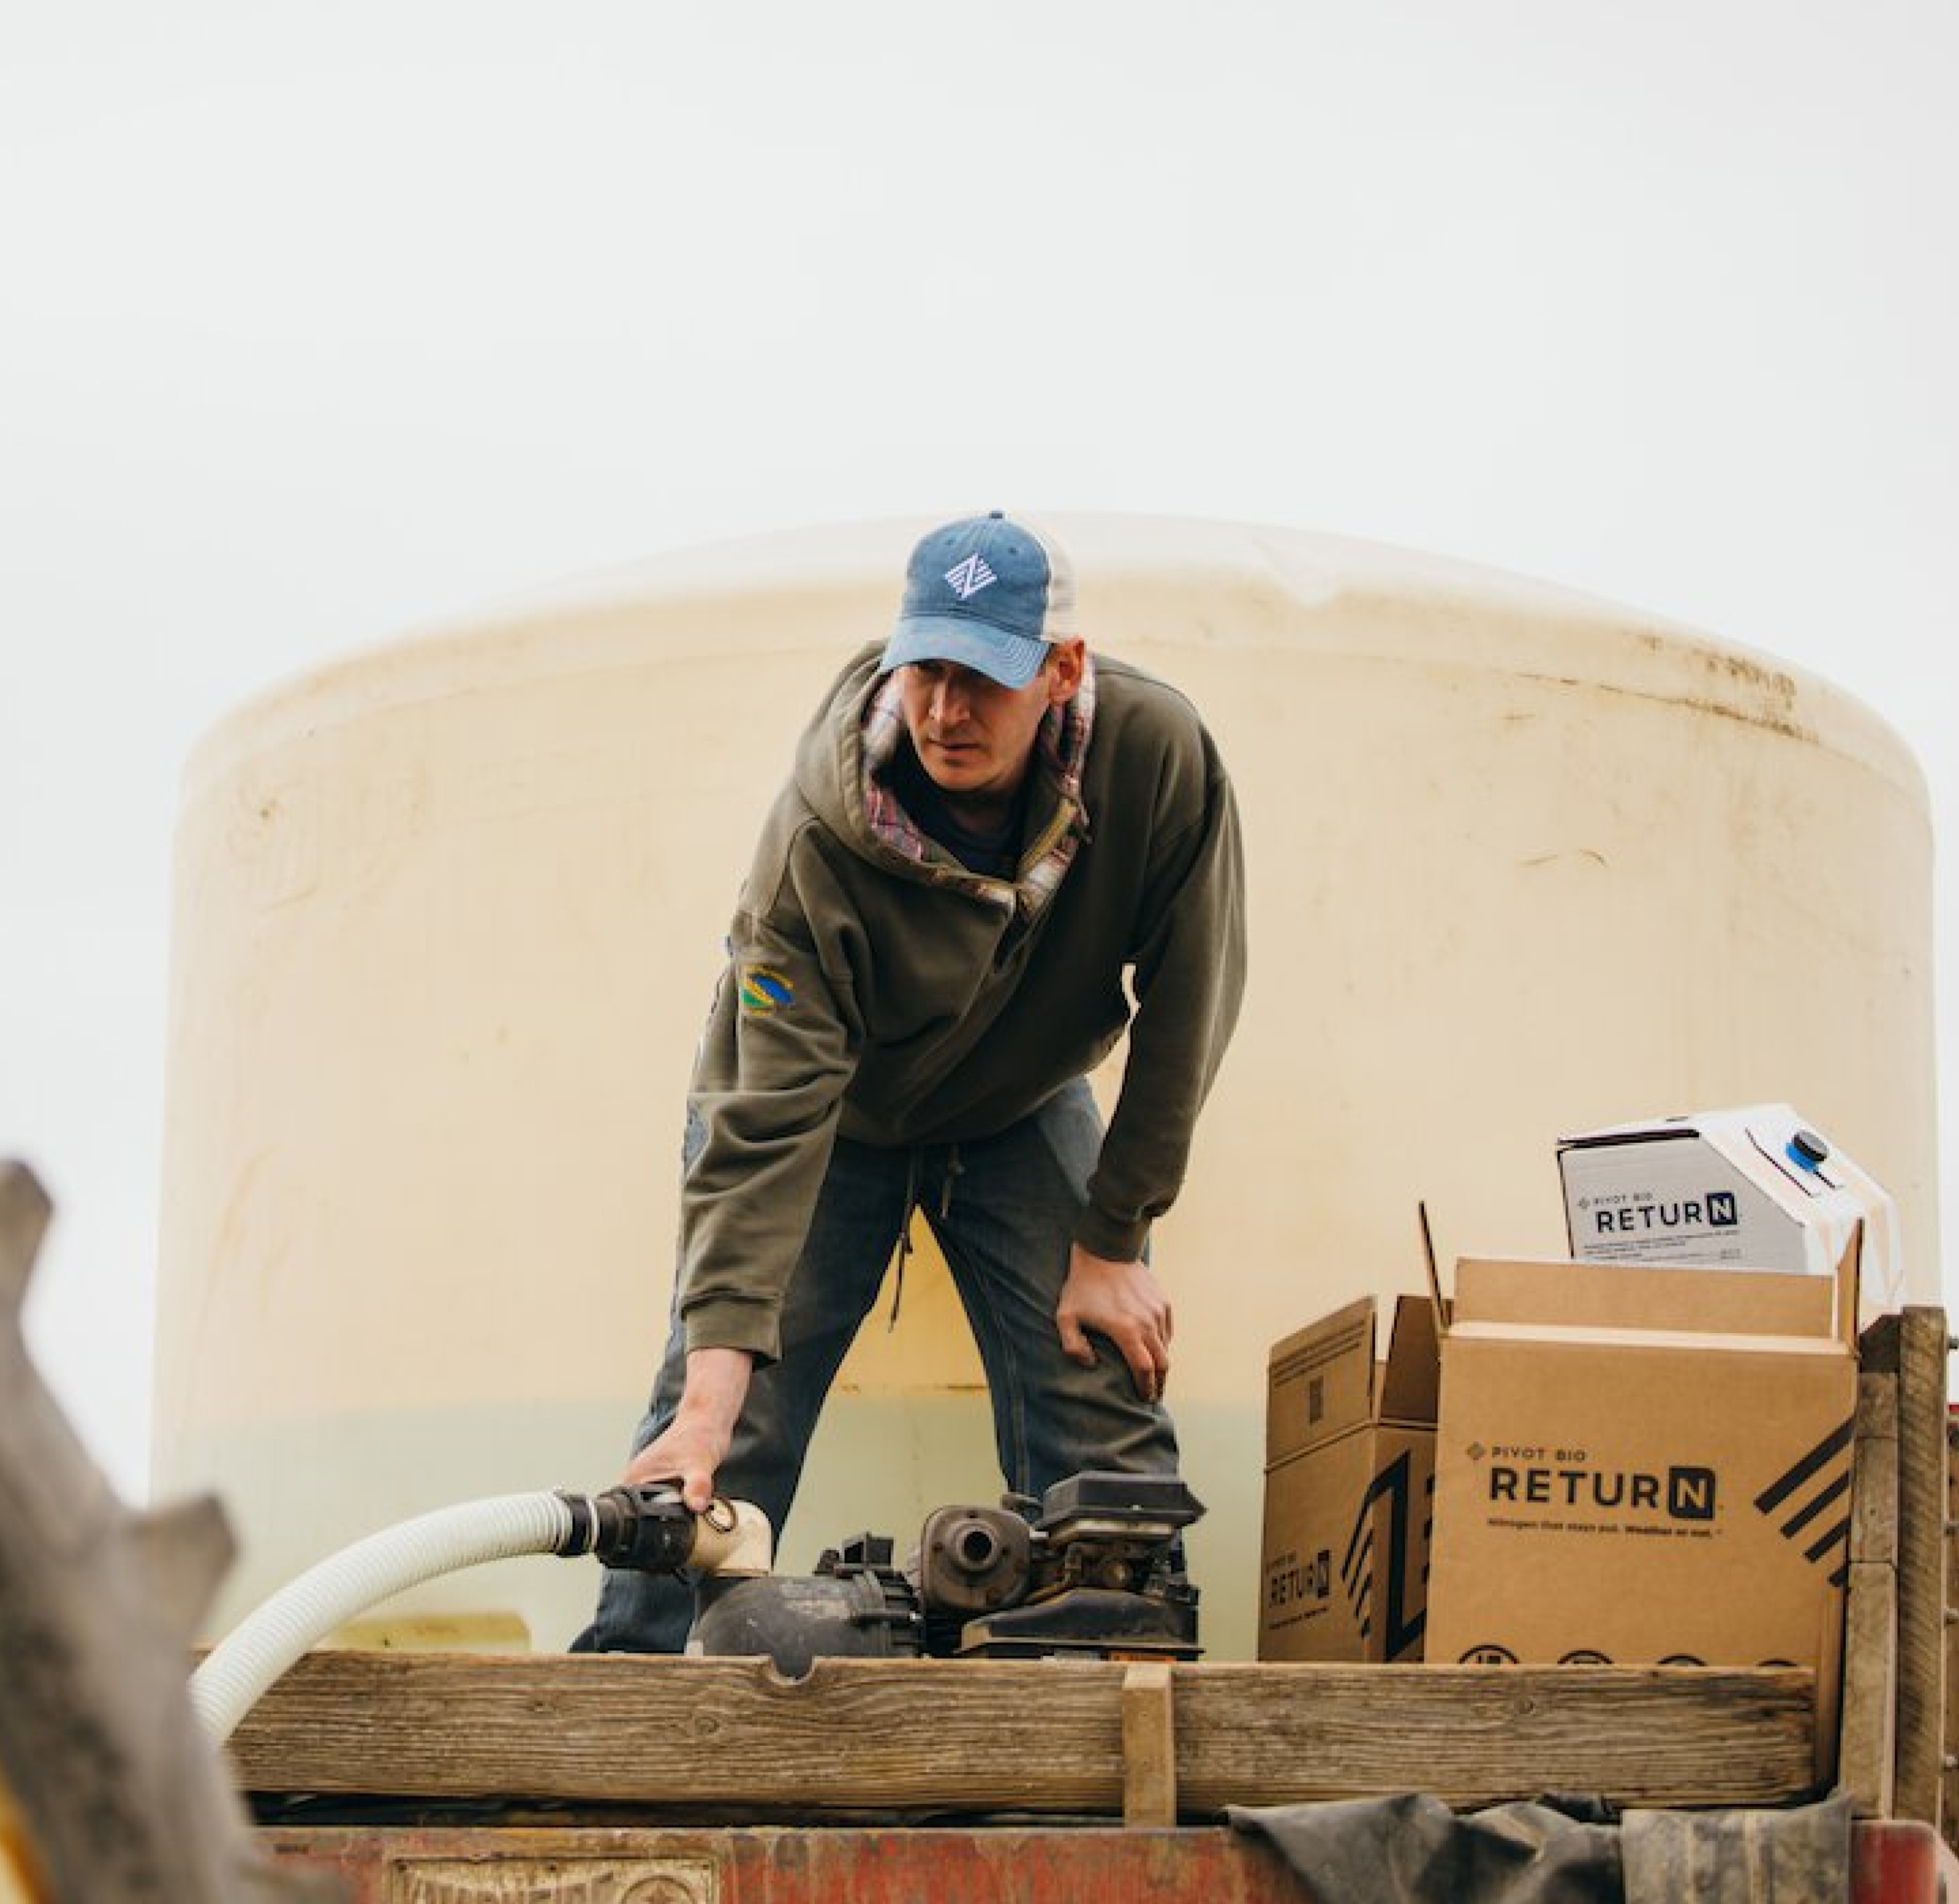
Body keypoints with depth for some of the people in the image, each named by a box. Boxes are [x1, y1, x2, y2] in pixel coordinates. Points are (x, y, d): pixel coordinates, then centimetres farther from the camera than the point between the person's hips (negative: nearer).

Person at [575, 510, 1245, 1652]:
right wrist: (710, 1394, -45)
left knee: (1106, 1421, -7)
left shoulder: (1158, 757, -31)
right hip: (833, 1112, -2)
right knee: (723, 1435, -11)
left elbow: (1189, 1000, -18)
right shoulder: (819, 842, -35)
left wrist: (1112, 1242, -16)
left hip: (1025, 1108, 2)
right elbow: (765, 1125, -38)